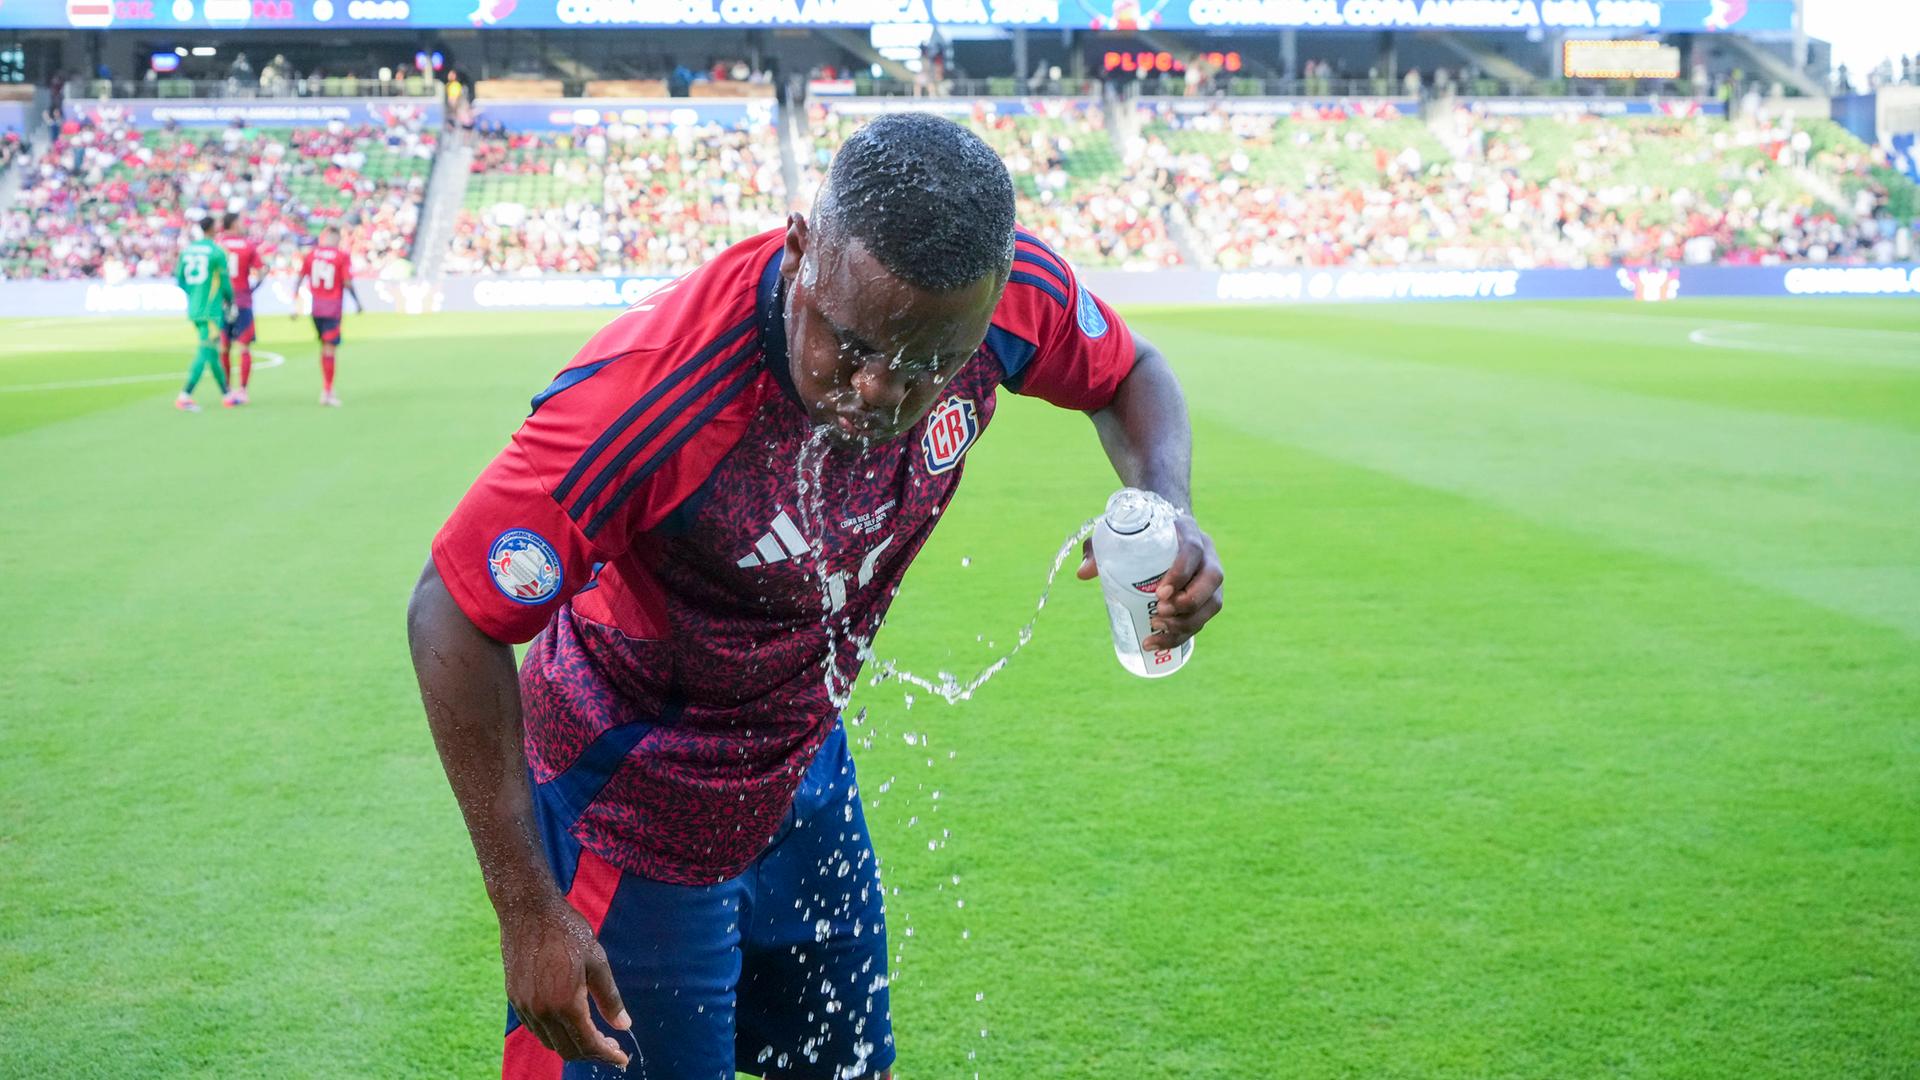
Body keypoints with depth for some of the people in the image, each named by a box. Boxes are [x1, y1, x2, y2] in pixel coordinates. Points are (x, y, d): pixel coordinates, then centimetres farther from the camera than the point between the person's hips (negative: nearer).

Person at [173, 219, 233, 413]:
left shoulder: (186, 251, 5)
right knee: (204, 353, -6)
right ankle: (184, 396, -13)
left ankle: (225, 393, 25)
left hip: (193, 310, 7)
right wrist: (230, 302, 11)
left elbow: (179, 280, 9)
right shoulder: (216, 252, -11)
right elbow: (225, 282, -6)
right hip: (211, 310, -7)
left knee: (211, 353, 16)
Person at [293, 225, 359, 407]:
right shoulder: (342, 257, -8)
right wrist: (358, 303, 3)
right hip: (333, 307, -4)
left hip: (316, 305, 4)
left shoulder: (311, 255, 3)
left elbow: (299, 280, 2)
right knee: (330, 349, -1)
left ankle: (326, 388, 21)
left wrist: (296, 305, 8)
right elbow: (347, 283, -11)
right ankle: (327, 392, -1)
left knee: (324, 347, 18)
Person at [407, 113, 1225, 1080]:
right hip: (635, 809, -6)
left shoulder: (1010, 292, -22)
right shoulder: (652, 394, -38)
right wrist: (529, 912, -25)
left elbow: (1129, 375, 2)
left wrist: (1166, 509, -21)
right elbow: (453, 618, -27)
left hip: (803, 769, 6)